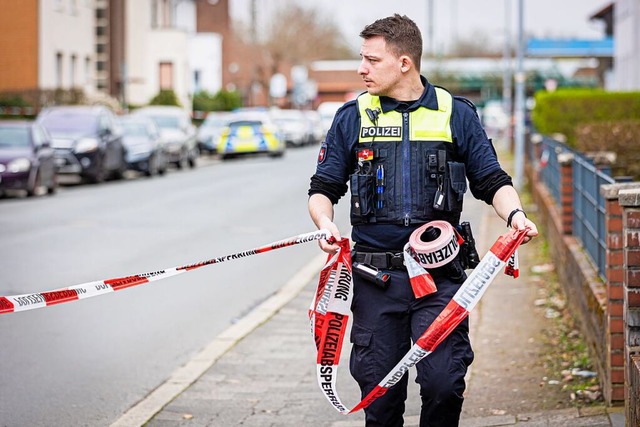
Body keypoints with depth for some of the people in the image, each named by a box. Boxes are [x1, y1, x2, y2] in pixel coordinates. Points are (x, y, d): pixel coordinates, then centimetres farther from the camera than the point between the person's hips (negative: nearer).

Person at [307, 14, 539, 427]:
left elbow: (492, 181, 9)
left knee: (443, 384, -9)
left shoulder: (456, 114, 6)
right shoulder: (352, 117, 8)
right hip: (376, 279, 1)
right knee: (380, 391, 4)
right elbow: (324, 188, 11)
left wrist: (515, 214, -11)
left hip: (440, 276, -1)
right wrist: (325, 223, -11)